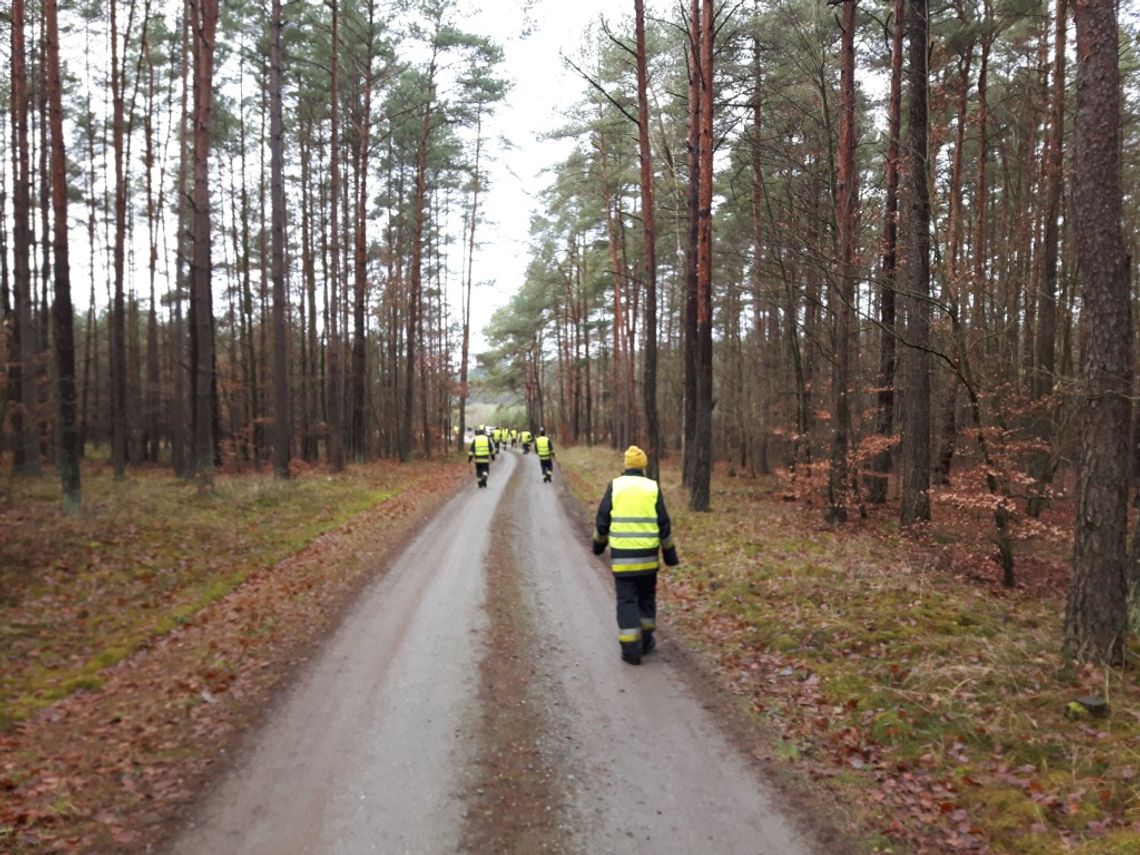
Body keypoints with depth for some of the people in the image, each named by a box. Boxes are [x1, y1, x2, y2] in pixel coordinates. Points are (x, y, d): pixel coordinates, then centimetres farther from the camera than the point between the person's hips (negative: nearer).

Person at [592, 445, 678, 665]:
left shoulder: (615, 485, -2)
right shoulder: (653, 487, 0)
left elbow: (602, 518, 0)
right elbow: (664, 524, 1)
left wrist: (599, 543, 16)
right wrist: (670, 552, 10)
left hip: (621, 554, -1)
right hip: (648, 554, 1)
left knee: (627, 600, 3)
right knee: (647, 597, 19)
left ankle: (631, 649, -1)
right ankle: (645, 641, 26)